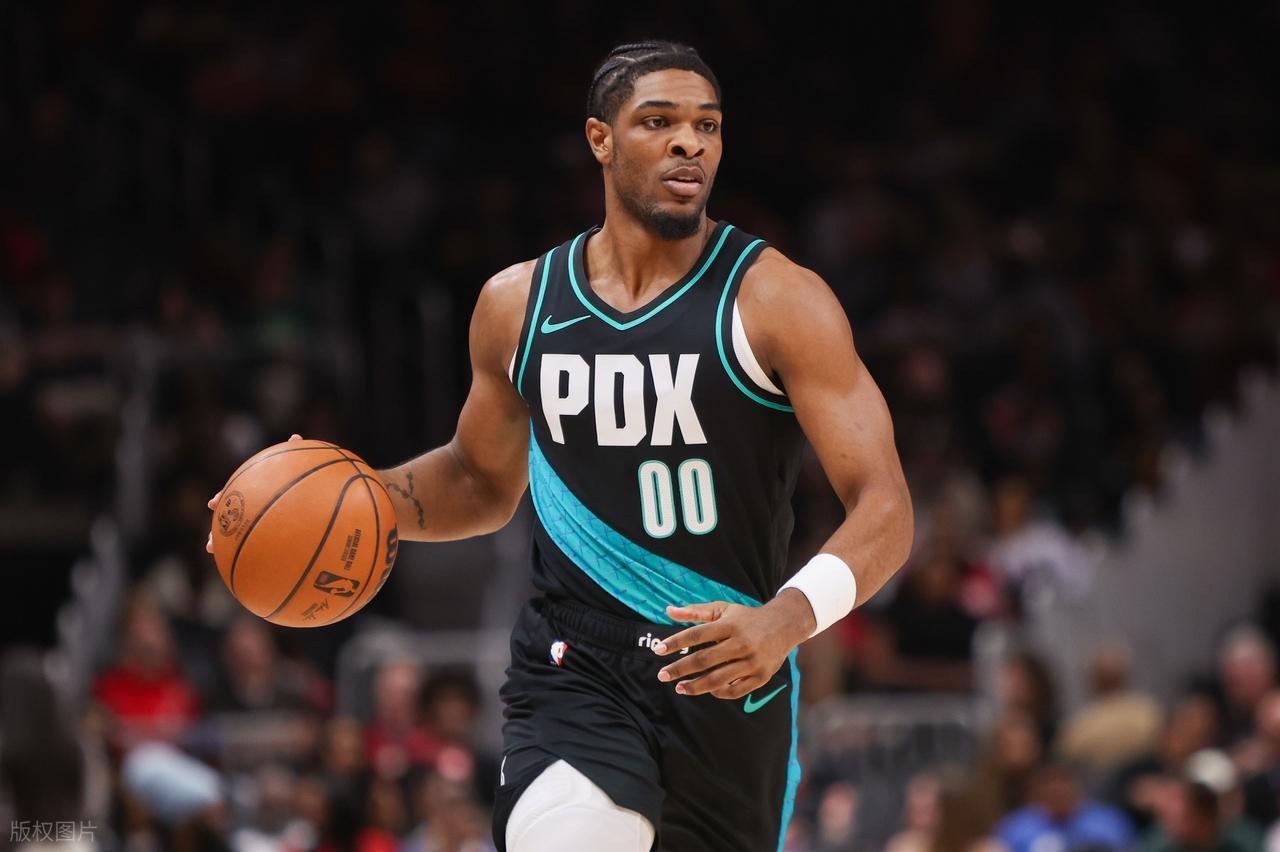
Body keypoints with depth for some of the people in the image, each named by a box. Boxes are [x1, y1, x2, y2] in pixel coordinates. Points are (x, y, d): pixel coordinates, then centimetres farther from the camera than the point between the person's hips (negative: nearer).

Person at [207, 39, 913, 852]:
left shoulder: (778, 299, -8)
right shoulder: (518, 303, 4)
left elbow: (885, 508, -14)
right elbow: (483, 481, 22)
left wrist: (785, 621, -33)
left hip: (736, 681, -1)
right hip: (574, 669, 1)